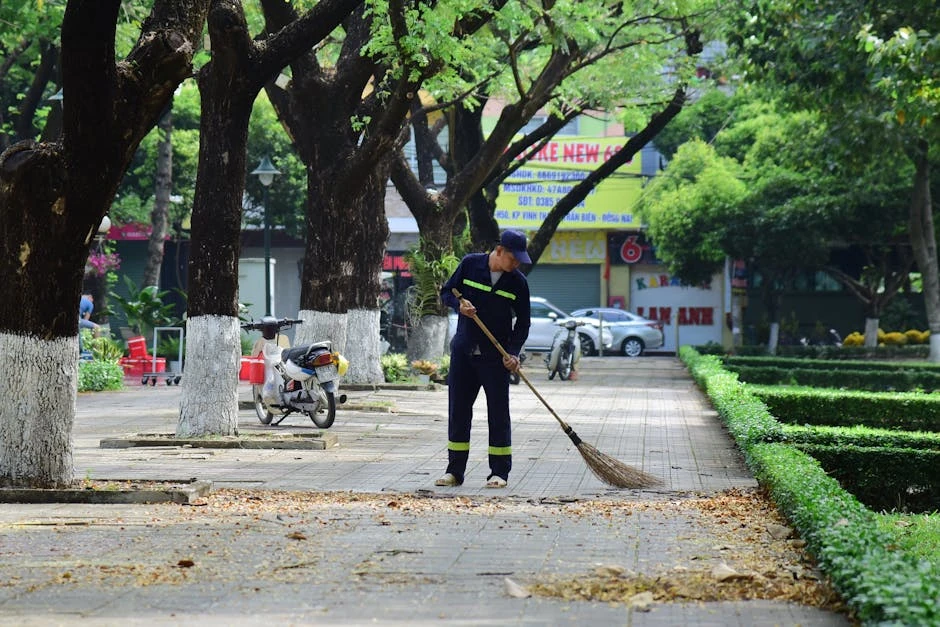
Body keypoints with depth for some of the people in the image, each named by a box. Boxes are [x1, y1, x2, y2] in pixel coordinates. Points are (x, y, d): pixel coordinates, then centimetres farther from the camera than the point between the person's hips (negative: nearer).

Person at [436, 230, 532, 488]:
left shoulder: (518, 282, -3)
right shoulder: (470, 264, -3)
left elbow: (522, 322, 2)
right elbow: (446, 292, 6)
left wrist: (513, 352, -12)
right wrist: (459, 304, -17)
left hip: (495, 357, -1)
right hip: (463, 351, 1)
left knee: (499, 413, -1)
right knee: (458, 410, 4)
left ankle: (499, 472, 6)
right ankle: (455, 471, 11)